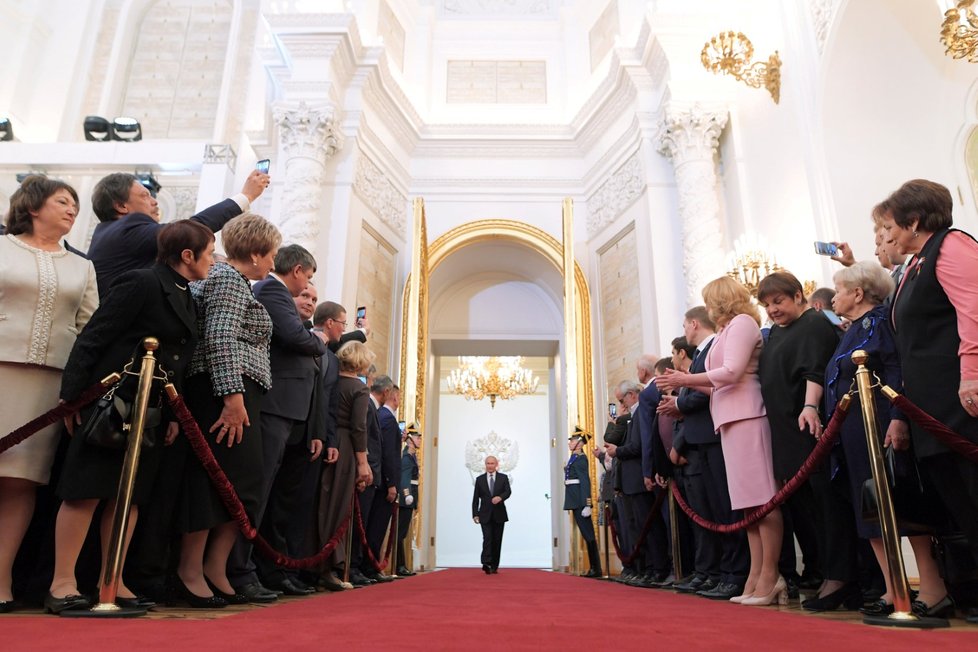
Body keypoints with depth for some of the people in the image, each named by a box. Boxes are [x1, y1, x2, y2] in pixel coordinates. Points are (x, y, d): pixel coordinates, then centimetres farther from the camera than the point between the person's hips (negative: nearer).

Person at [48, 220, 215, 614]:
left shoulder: (186, 299, 14)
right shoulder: (141, 283, -10)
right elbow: (93, 338, -12)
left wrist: (173, 414, 11)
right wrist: (72, 396, -15)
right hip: (110, 403, -8)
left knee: (131, 496, 9)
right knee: (87, 491, -2)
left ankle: (112, 583, 16)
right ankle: (62, 583, 8)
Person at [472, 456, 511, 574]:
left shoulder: (503, 477, 4)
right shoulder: (480, 479, 6)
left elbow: (508, 491, -10)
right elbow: (475, 498, 5)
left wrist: (500, 497, -32)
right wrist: (475, 514, -3)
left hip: (499, 514, 1)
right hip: (485, 515, -1)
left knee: (497, 541, 5)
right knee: (487, 538, -15)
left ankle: (494, 566, 14)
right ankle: (486, 564, -21)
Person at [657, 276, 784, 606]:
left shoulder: (742, 322, -2)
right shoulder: (728, 330, 23)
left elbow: (732, 371, -17)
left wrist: (685, 379, -10)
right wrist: (685, 381, 11)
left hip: (746, 416, -10)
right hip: (733, 418, 10)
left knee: (761, 498, -8)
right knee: (750, 502, 6)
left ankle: (769, 576, -6)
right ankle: (757, 576, 8)